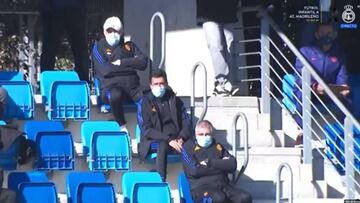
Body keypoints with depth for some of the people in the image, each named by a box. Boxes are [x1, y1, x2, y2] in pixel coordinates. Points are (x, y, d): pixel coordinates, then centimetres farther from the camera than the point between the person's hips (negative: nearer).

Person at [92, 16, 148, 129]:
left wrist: (122, 62, -1)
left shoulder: (129, 46, 24)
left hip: (132, 85, 3)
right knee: (115, 96, -41)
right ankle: (122, 127, -22)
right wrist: (130, 65, 4)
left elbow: (143, 63, 8)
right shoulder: (99, 47, 14)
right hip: (111, 86, -3)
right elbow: (105, 70, -3)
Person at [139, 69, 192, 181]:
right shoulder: (146, 102, 7)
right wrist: (168, 139, -17)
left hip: (175, 140, 3)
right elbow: (146, 129, -3)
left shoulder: (175, 101, 16)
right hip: (154, 142, -3)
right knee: (162, 146, -37)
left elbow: (187, 123, 9)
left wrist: (181, 139, -14)